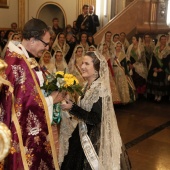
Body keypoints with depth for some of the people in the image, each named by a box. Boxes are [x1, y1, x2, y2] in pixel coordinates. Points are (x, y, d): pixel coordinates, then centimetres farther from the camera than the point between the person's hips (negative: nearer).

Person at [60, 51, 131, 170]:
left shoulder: (100, 88, -22)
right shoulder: (89, 86, 4)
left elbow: (95, 119, -24)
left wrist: (72, 108, -25)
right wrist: (71, 105, 3)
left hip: (97, 140, -8)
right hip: (87, 135, 8)